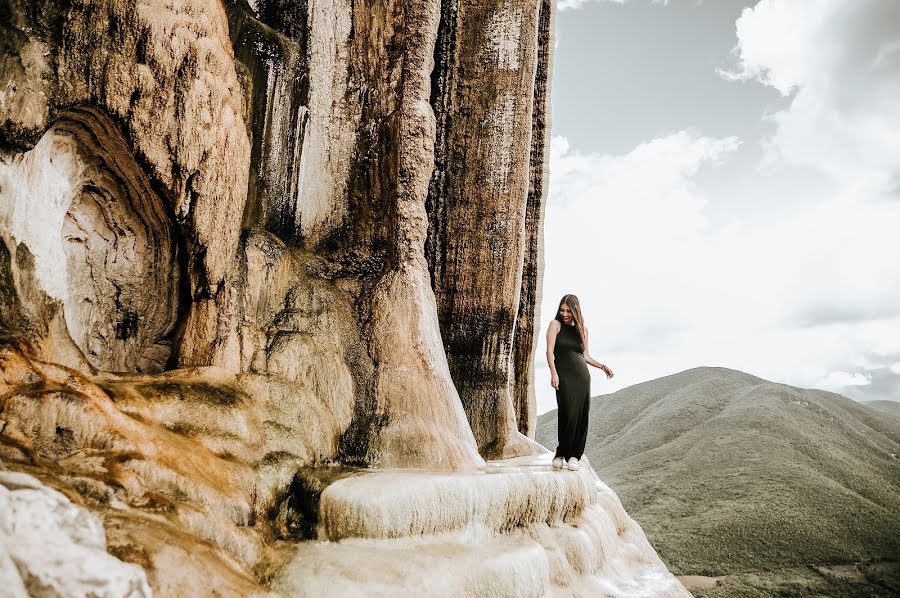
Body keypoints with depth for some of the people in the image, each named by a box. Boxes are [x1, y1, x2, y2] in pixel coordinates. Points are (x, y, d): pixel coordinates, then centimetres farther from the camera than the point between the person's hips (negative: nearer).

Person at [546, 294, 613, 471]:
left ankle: (574, 456, 8)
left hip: (582, 375, 5)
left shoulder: (582, 328, 16)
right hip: (564, 375, -4)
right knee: (568, 415, -11)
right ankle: (561, 454, 2)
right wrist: (553, 373, -17)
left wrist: (602, 366, 8)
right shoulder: (556, 324, 4)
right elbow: (549, 350, -5)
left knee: (582, 416, 0)